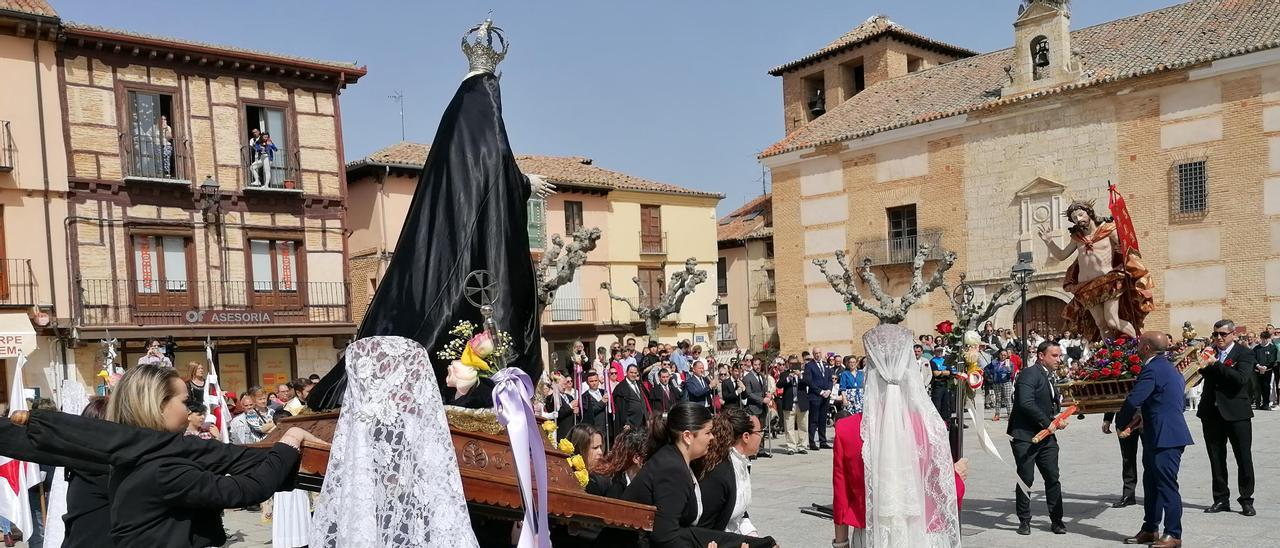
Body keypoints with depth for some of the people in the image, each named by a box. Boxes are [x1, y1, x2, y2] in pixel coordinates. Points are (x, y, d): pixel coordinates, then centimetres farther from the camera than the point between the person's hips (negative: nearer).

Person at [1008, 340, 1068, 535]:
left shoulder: (1050, 378, 15)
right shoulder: (1029, 374, -13)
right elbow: (1026, 403, -24)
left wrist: (1058, 420, 6)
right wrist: (1047, 423, -17)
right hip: (1025, 436, -8)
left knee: (1053, 478, 6)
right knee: (1026, 479, 1)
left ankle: (1056, 520, 16)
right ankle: (1024, 521, 13)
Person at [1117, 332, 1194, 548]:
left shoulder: (1152, 369, -17)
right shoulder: (1169, 367, 16)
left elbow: (1133, 401, -22)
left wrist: (1122, 424, -4)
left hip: (1165, 437, -11)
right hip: (1158, 435, 11)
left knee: (1167, 486, -3)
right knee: (1152, 484, 16)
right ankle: (1150, 530, 24)